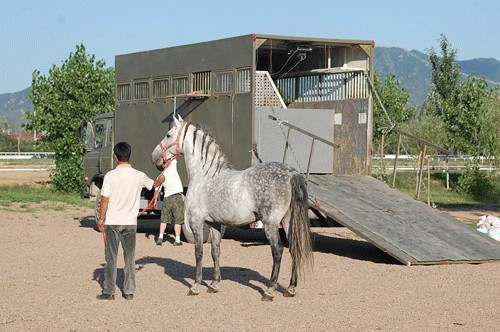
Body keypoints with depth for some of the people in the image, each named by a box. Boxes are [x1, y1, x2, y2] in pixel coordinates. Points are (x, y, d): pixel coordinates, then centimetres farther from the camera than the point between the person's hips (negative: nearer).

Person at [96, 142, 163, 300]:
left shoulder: (110, 175, -11)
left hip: (112, 222, -2)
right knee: (130, 257, 11)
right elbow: (155, 184, 18)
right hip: (131, 222, 2)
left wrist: (101, 218, 3)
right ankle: (129, 291, 13)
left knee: (111, 257, 4)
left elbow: (104, 199, -10)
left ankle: (109, 291, 6)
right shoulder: (139, 176, -1)